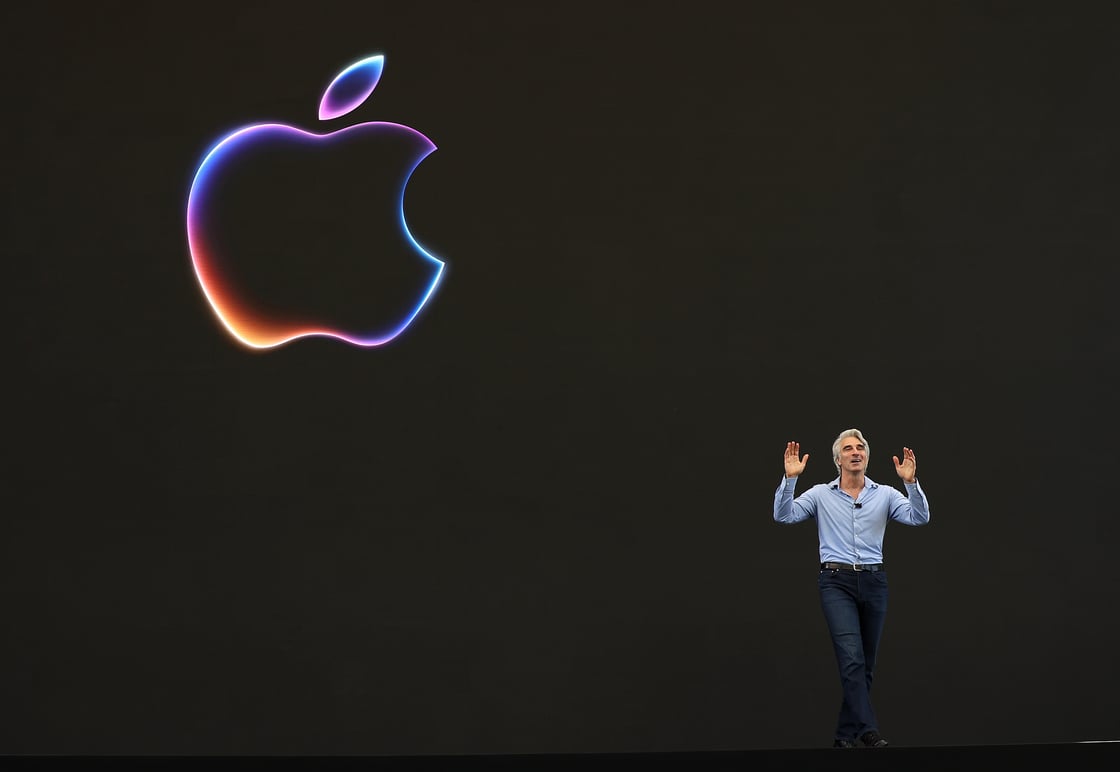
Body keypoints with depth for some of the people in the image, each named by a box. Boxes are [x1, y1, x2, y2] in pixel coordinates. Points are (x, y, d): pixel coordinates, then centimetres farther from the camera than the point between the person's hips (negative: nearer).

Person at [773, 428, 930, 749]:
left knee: (866, 662, 6)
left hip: (874, 581, 3)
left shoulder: (885, 494, 6)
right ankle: (867, 729, -19)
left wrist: (911, 482, -21)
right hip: (837, 581, -3)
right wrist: (790, 478, -19)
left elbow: (919, 518, -7)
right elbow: (784, 516, -7)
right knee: (851, 657, -18)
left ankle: (846, 733, 16)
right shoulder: (821, 494, 3)